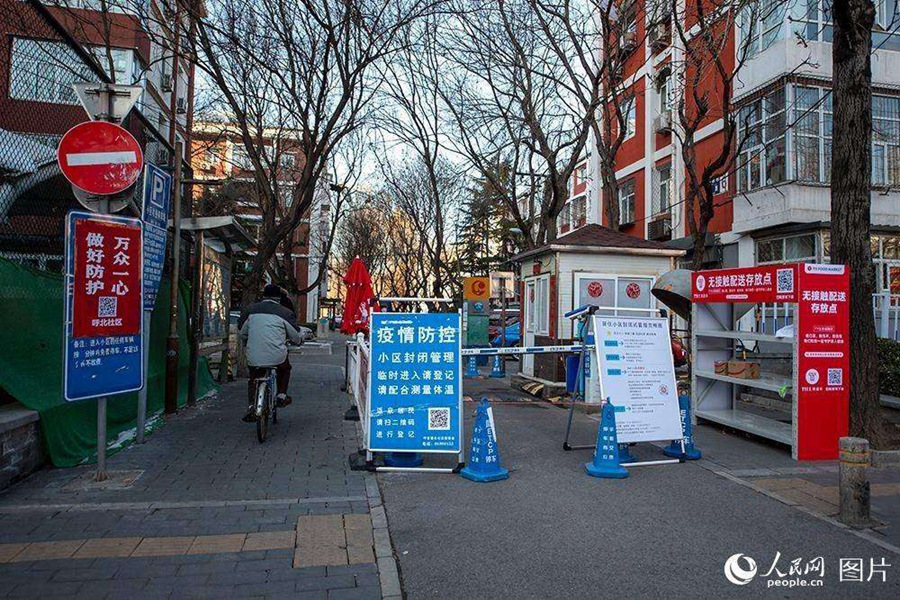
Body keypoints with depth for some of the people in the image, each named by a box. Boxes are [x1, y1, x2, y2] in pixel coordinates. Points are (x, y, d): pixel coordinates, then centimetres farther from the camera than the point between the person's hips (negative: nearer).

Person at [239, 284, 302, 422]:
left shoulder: (252, 310, 10)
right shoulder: (284, 313, -1)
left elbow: (243, 333, 20)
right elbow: (295, 335, 5)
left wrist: (247, 343, 40)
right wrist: (299, 341, 28)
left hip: (254, 357, 3)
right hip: (277, 356, -2)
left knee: (253, 379, 23)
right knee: (285, 369, 28)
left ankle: (252, 405, 8)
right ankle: (281, 396, 21)